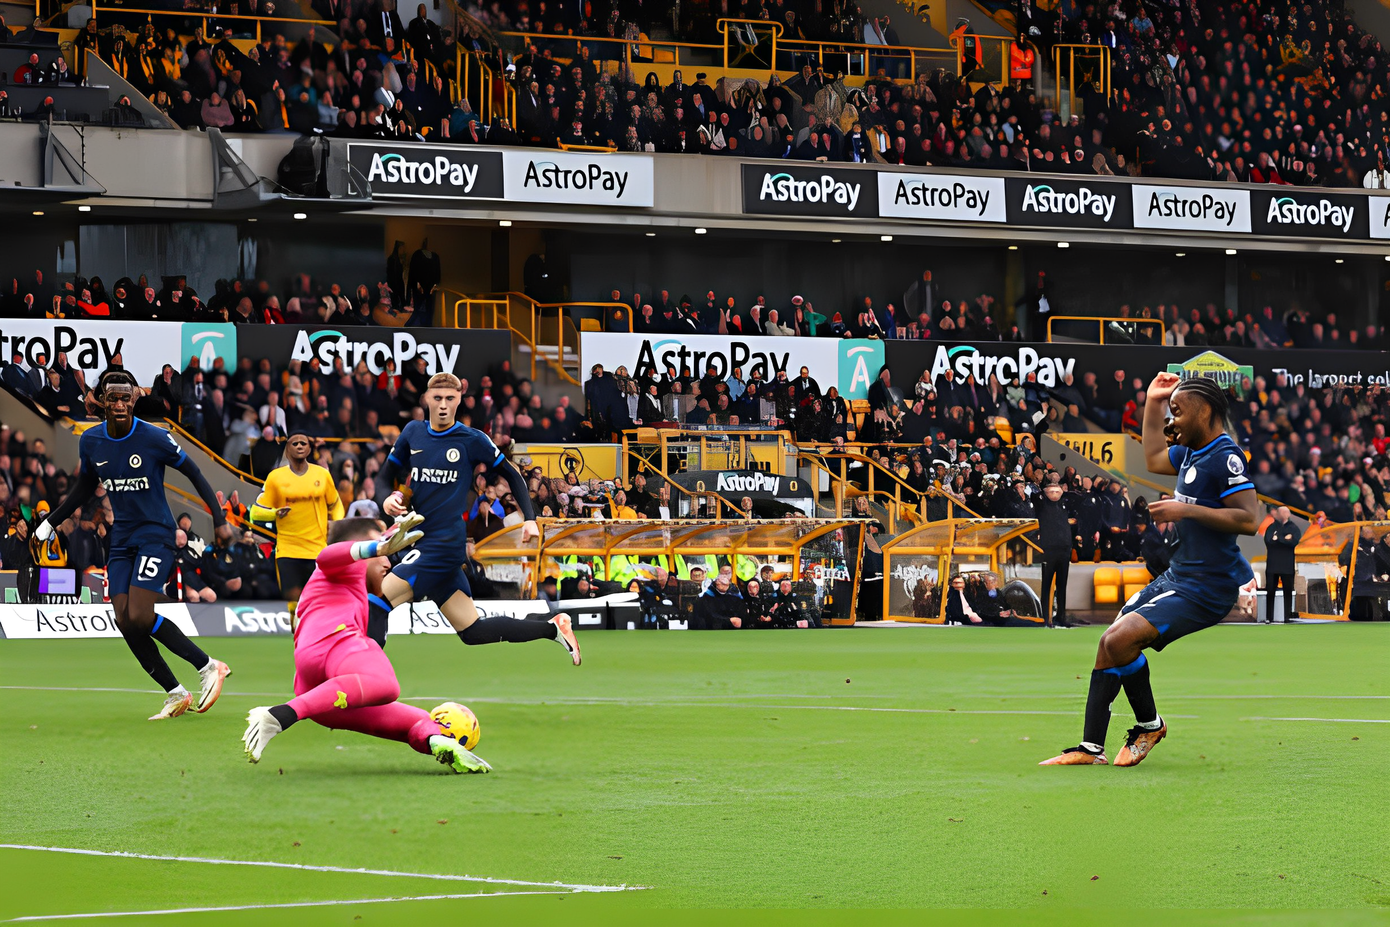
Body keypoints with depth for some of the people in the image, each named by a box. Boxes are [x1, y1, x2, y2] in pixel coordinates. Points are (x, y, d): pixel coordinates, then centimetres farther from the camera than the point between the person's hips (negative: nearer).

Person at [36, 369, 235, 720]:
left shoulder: (154, 438, -13)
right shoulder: (90, 441, 3)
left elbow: (194, 473, -2)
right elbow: (85, 489, 20)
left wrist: (219, 518, -5)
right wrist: (49, 523, 19)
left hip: (156, 536, -6)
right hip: (121, 541, 6)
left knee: (140, 617, -20)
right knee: (125, 622, -6)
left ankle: (209, 667, -7)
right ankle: (176, 694, 3)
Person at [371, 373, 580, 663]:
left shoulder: (472, 440, -3)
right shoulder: (412, 433, 10)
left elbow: (511, 474, 7)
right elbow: (385, 476, 14)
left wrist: (529, 519, -3)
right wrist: (387, 499, -8)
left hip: (445, 542, -6)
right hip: (420, 541, 6)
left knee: (376, 603, -19)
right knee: (473, 632, 9)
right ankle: (553, 628, 21)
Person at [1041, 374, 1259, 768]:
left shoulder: (1225, 456, -17)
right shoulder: (1191, 451, 12)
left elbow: (1249, 519, -27)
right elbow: (1154, 458, 35)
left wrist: (1187, 510, -25)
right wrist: (1153, 403, 29)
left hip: (1204, 589, -10)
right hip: (1178, 575, 10)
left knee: (1119, 640, -21)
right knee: (1110, 644, 6)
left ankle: (1149, 724, 0)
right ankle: (1091, 747, 16)